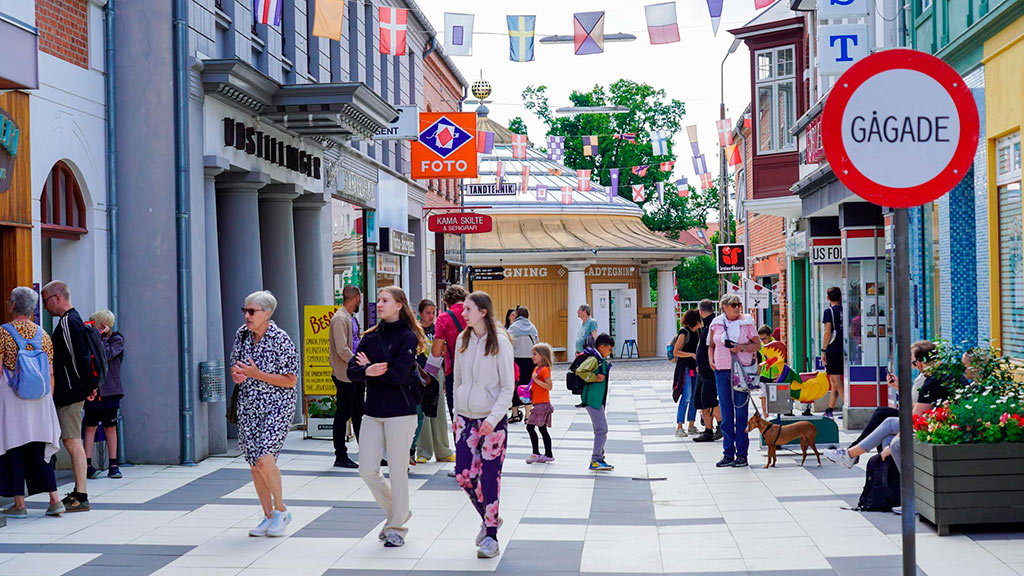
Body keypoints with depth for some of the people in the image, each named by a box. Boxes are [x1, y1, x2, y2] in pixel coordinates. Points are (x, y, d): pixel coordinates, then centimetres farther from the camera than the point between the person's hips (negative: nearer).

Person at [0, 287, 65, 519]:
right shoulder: (43, 335, 8)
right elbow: (50, 374, 8)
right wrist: (48, 402, 15)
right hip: (38, 399, 5)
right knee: (38, 451, 10)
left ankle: (19, 504, 4)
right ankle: (54, 499, 2)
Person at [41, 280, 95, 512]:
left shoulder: (67, 323, -14)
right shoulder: (73, 320, 19)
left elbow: (78, 358, -19)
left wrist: (88, 386, -13)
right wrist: (89, 387, 19)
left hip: (70, 393, -10)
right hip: (71, 392, 10)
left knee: (72, 441, -10)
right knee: (71, 441, 14)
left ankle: (81, 498, -12)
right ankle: (78, 492, 19)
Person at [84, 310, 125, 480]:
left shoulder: (117, 340, 1)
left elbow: (107, 355, -16)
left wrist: (103, 336, -9)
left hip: (109, 391, -2)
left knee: (110, 427, 4)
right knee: (90, 427, -1)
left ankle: (113, 465, 9)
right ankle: (88, 465, -1)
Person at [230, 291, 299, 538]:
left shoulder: (281, 340, -13)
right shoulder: (242, 334, 5)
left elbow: (290, 380, -13)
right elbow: (234, 364, 18)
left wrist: (257, 374, -20)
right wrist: (237, 375, -6)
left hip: (277, 407, -6)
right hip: (249, 406, 6)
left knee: (264, 459, -19)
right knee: (254, 465, 6)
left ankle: (281, 510, 0)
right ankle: (269, 517, 18)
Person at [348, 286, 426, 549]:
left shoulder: (407, 336, -7)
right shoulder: (371, 336, 11)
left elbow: (399, 374, -18)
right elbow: (352, 371, 1)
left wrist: (369, 368, -6)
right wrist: (368, 371, -21)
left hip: (400, 411, -6)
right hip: (373, 411, 6)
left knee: (397, 470, 0)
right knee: (367, 470, 4)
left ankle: (397, 527, 11)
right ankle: (394, 511, 26)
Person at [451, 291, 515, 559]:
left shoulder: (500, 342, -9)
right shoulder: (463, 340, 7)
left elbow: (508, 386, -8)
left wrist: (494, 418, -17)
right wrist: (456, 414, 13)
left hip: (493, 421, -5)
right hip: (466, 418, 5)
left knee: (489, 478, -4)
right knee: (464, 475, 0)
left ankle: (491, 536, 7)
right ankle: (489, 518, 23)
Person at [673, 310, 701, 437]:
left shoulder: (698, 332, 13)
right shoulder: (684, 332, -10)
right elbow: (675, 352, -12)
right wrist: (691, 354, -21)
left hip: (695, 368, 8)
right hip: (685, 368, -8)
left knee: (695, 398, 7)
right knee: (686, 397, -12)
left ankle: (691, 426, 15)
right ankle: (679, 428, -10)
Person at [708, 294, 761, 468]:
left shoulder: (746, 322, 2)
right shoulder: (716, 324, 9)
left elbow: (757, 345, 2)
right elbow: (711, 345, 21)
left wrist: (742, 348, -14)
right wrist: (711, 360, 4)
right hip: (721, 371, 3)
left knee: (741, 412, -2)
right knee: (726, 413, 5)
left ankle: (742, 454, 4)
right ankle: (728, 453, 10)